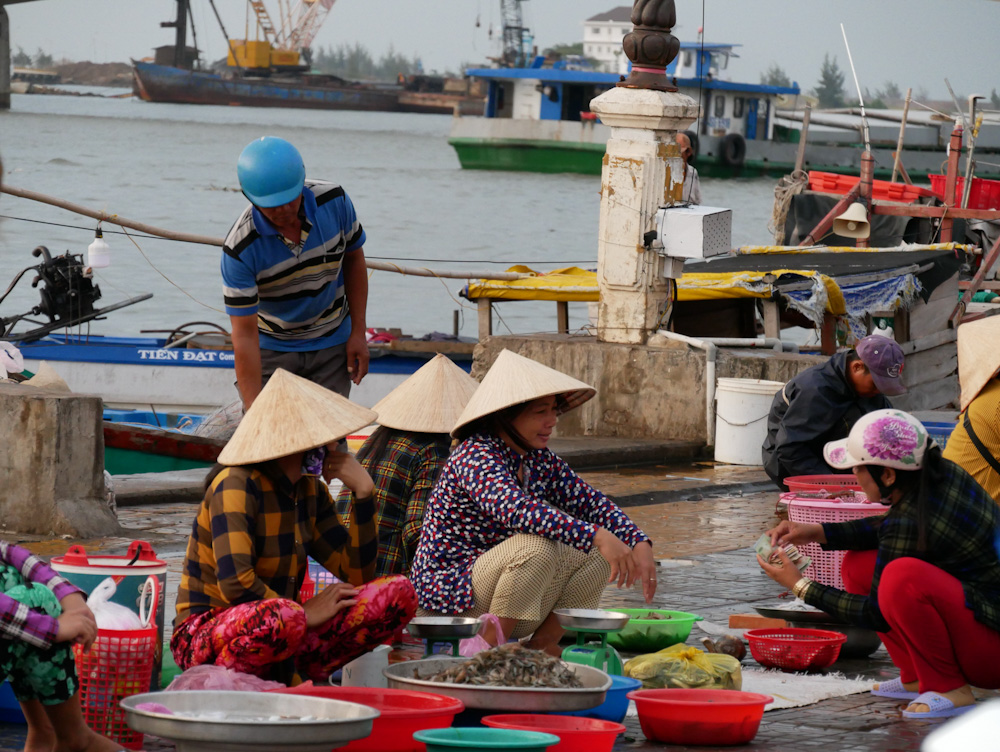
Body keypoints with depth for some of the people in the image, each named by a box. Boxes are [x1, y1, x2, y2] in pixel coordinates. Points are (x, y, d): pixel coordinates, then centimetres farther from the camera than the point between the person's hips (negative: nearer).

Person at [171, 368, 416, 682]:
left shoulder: (310, 490, 8)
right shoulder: (237, 485, -17)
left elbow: (357, 575, 6)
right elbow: (235, 584, -28)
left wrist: (363, 492, -3)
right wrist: (305, 614, -18)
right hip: (205, 635, -8)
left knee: (399, 594, -5)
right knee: (281, 619, -43)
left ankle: (300, 673, -7)